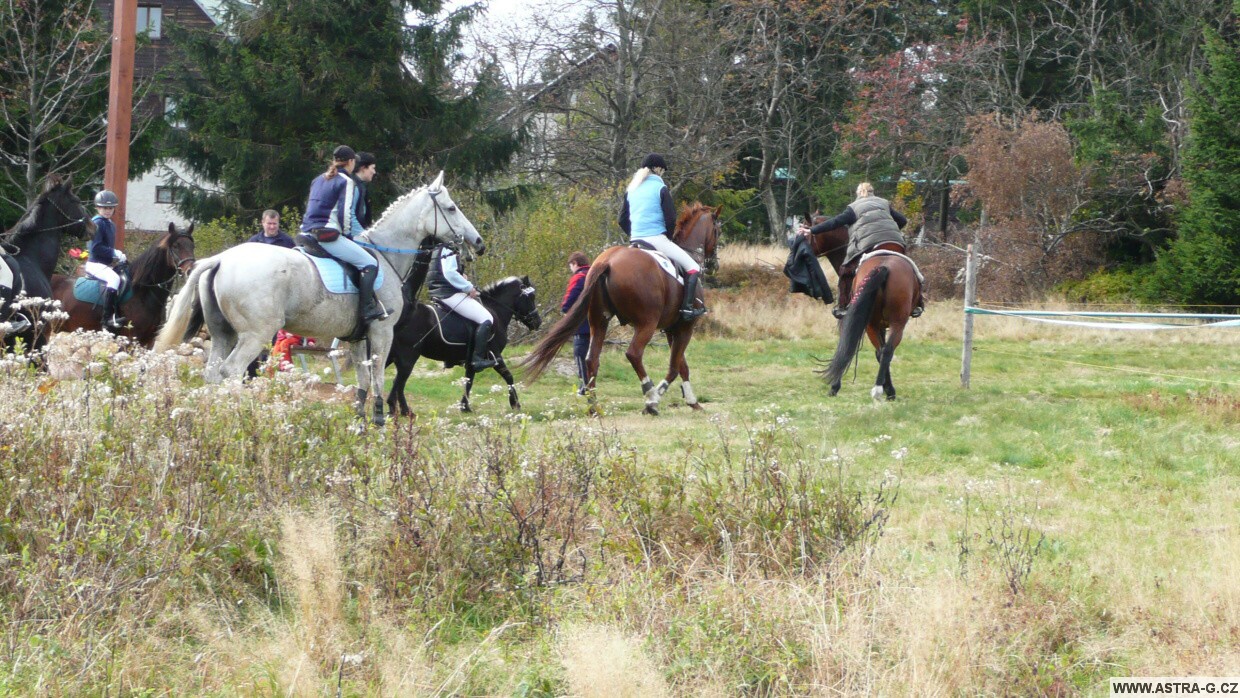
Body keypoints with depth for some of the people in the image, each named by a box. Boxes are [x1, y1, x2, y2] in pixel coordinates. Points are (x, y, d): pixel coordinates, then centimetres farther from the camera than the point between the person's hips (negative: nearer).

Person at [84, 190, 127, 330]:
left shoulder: (111, 224, 16)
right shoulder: (97, 223, -12)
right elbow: (96, 248, -21)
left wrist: (118, 255, 6)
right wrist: (114, 253, -19)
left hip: (108, 263, 10)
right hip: (95, 264, -10)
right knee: (114, 278, -32)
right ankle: (108, 318, -36)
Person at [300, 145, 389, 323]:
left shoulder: (318, 180, 20)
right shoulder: (346, 182, -4)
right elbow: (345, 213, -13)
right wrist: (347, 234, 3)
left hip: (309, 233, 9)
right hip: (328, 235, -9)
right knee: (370, 264, -6)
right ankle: (367, 309, -15)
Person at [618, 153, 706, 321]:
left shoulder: (632, 190, 12)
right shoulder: (660, 188, -5)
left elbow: (622, 220, 13)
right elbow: (670, 219, -10)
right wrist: (668, 237, 6)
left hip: (636, 240, 7)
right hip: (657, 238, -7)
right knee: (692, 268, -1)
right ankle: (688, 308, -14)